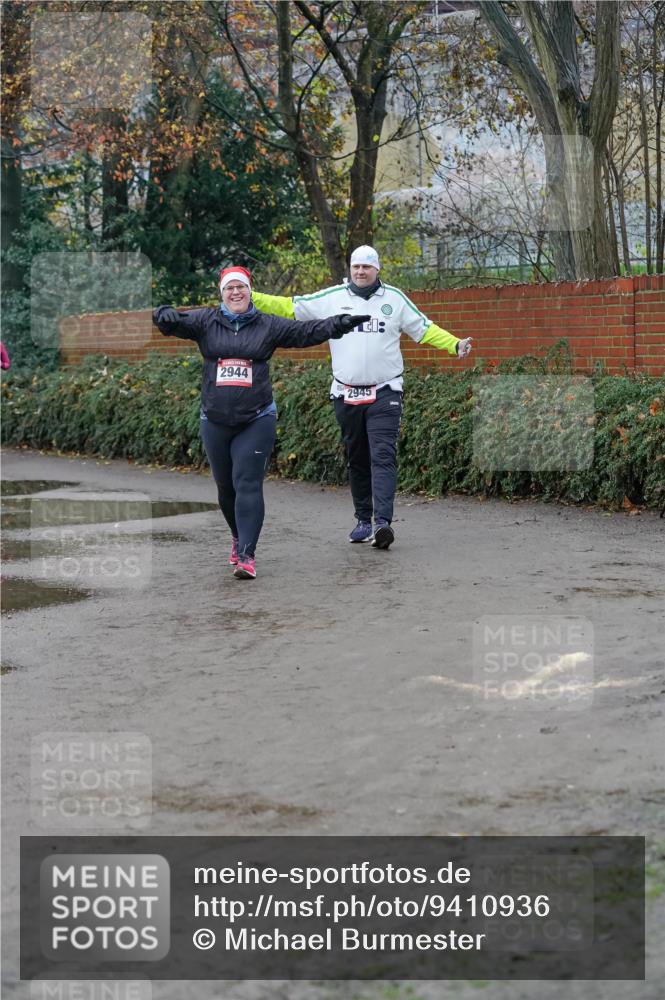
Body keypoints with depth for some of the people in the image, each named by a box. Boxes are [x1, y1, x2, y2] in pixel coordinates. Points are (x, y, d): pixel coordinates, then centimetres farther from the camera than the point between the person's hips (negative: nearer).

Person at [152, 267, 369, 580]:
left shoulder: (268, 326, 6)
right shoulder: (206, 321, 5)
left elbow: (306, 331, 3)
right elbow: (174, 322, -4)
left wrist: (338, 324, -10)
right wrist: (166, 315, -28)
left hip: (256, 420, -2)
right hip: (215, 421, 2)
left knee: (248, 484, -11)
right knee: (225, 486, 12)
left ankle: (246, 556, -15)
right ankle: (238, 536, 38)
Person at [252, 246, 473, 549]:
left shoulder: (395, 298, 6)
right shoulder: (332, 298, 5)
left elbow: (425, 329, 11)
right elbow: (287, 307, 4)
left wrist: (455, 345, -2)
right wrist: (250, 297, -4)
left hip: (385, 393, -2)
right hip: (346, 395, 2)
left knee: (383, 456, -14)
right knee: (357, 460, 10)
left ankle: (383, 522, -23)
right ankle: (363, 521, 20)